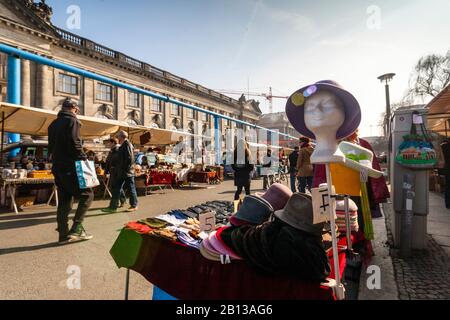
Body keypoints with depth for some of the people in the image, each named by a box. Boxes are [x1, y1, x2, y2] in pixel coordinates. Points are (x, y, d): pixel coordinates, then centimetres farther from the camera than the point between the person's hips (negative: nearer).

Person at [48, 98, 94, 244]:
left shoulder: (54, 124, 20)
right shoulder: (72, 121, -6)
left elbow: (51, 146, 21)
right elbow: (75, 144, -17)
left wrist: (56, 160, 20)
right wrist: (84, 159, -10)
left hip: (58, 167, 9)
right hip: (70, 167, -9)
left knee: (64, 200, 10)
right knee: (87, 194, -2)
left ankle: (64, 234, 12)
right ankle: (76, 229, -7)